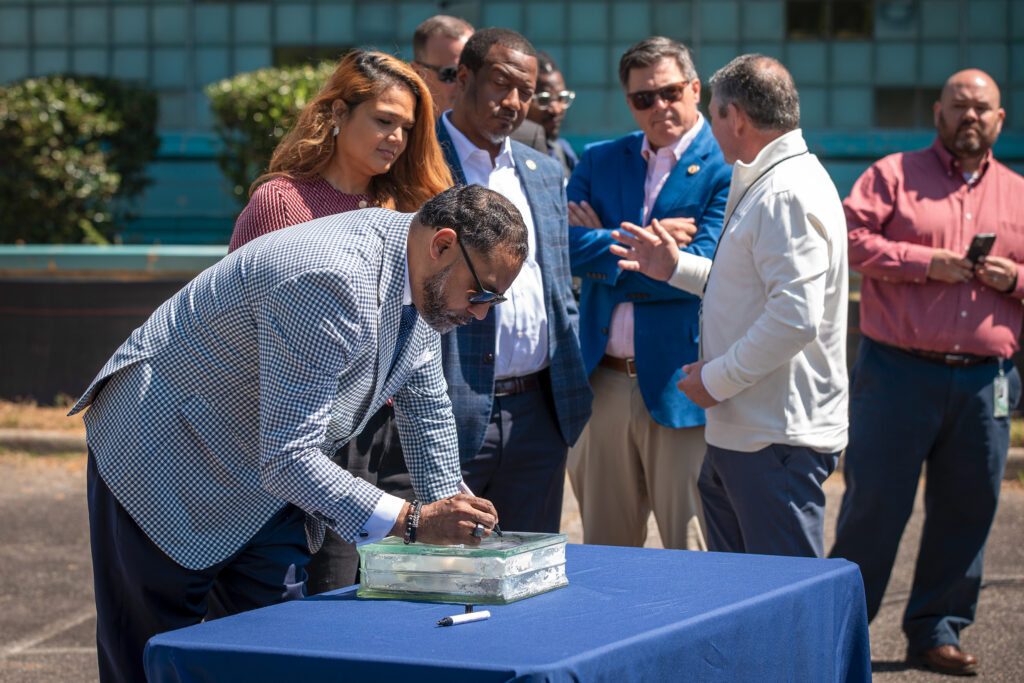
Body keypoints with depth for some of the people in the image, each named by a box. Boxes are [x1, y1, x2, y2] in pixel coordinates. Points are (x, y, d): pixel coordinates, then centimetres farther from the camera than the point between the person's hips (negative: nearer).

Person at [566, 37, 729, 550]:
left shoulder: (726, 170, -3)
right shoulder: (599, 161, 13)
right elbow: (566, 246, -1)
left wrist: (604, 247, -5)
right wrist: (645, 242, -10)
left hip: (680, 389, -5)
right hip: (602, 386, 5)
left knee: (694, 560, 0)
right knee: (602, 560, 12)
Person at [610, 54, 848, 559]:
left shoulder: (788, 195, -17)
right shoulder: (764, 185, 18)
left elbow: (796, 315, -26)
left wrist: (717, 379, -17)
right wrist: (677, 268, 22)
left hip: (779, 441, -11)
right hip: (741, 432, 11)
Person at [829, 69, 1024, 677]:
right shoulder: (894, 175, 5)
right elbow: (850, 237, -7)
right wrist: (927, 263, -14)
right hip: (899, 371, -3)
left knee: (965, 510, 6)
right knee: (875, 501, -2)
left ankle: (936, 631, 18)